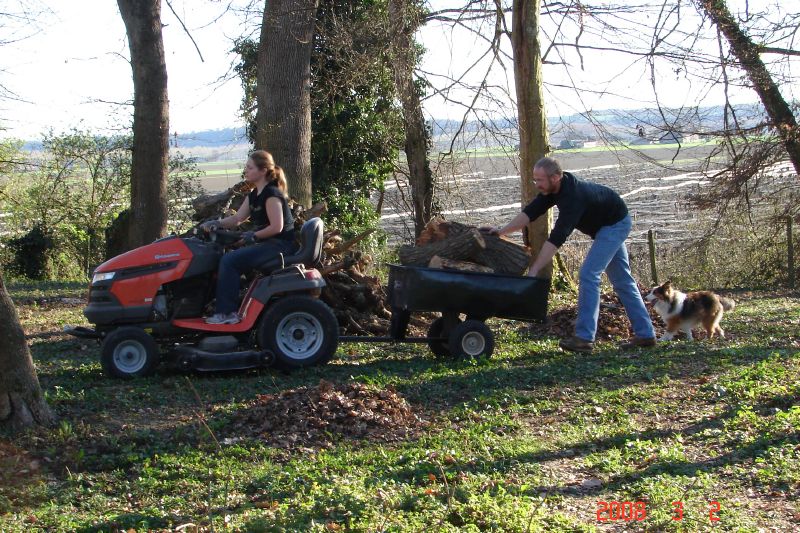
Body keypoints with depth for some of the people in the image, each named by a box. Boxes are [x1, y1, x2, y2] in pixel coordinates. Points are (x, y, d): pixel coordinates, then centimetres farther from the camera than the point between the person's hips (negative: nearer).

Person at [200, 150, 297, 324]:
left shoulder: (271, 194, -15)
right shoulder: (254, 195, 15)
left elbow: (277, 227, -21)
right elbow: (237, 218, 12)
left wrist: (254, 236, -14)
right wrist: (216, 223, -3)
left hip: (280, 244, -10)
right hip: (267, 243, 10)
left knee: (230, 260, -18)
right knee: (229, 259, 2)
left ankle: (226, 313, -14)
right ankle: (225, 307, 2)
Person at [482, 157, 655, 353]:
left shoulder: (573, 197, -37)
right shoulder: (555, 187, -10)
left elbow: (557, 238, -41)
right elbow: (531, 211, -8)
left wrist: (533, 270, -43)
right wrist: (502, 231, -20)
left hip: (615, 224, -10)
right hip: (607, 224, 10)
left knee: (589, 274, -17)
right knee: (622, 279, 11)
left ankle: (584, 338, -17)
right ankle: (645, 334, 16)